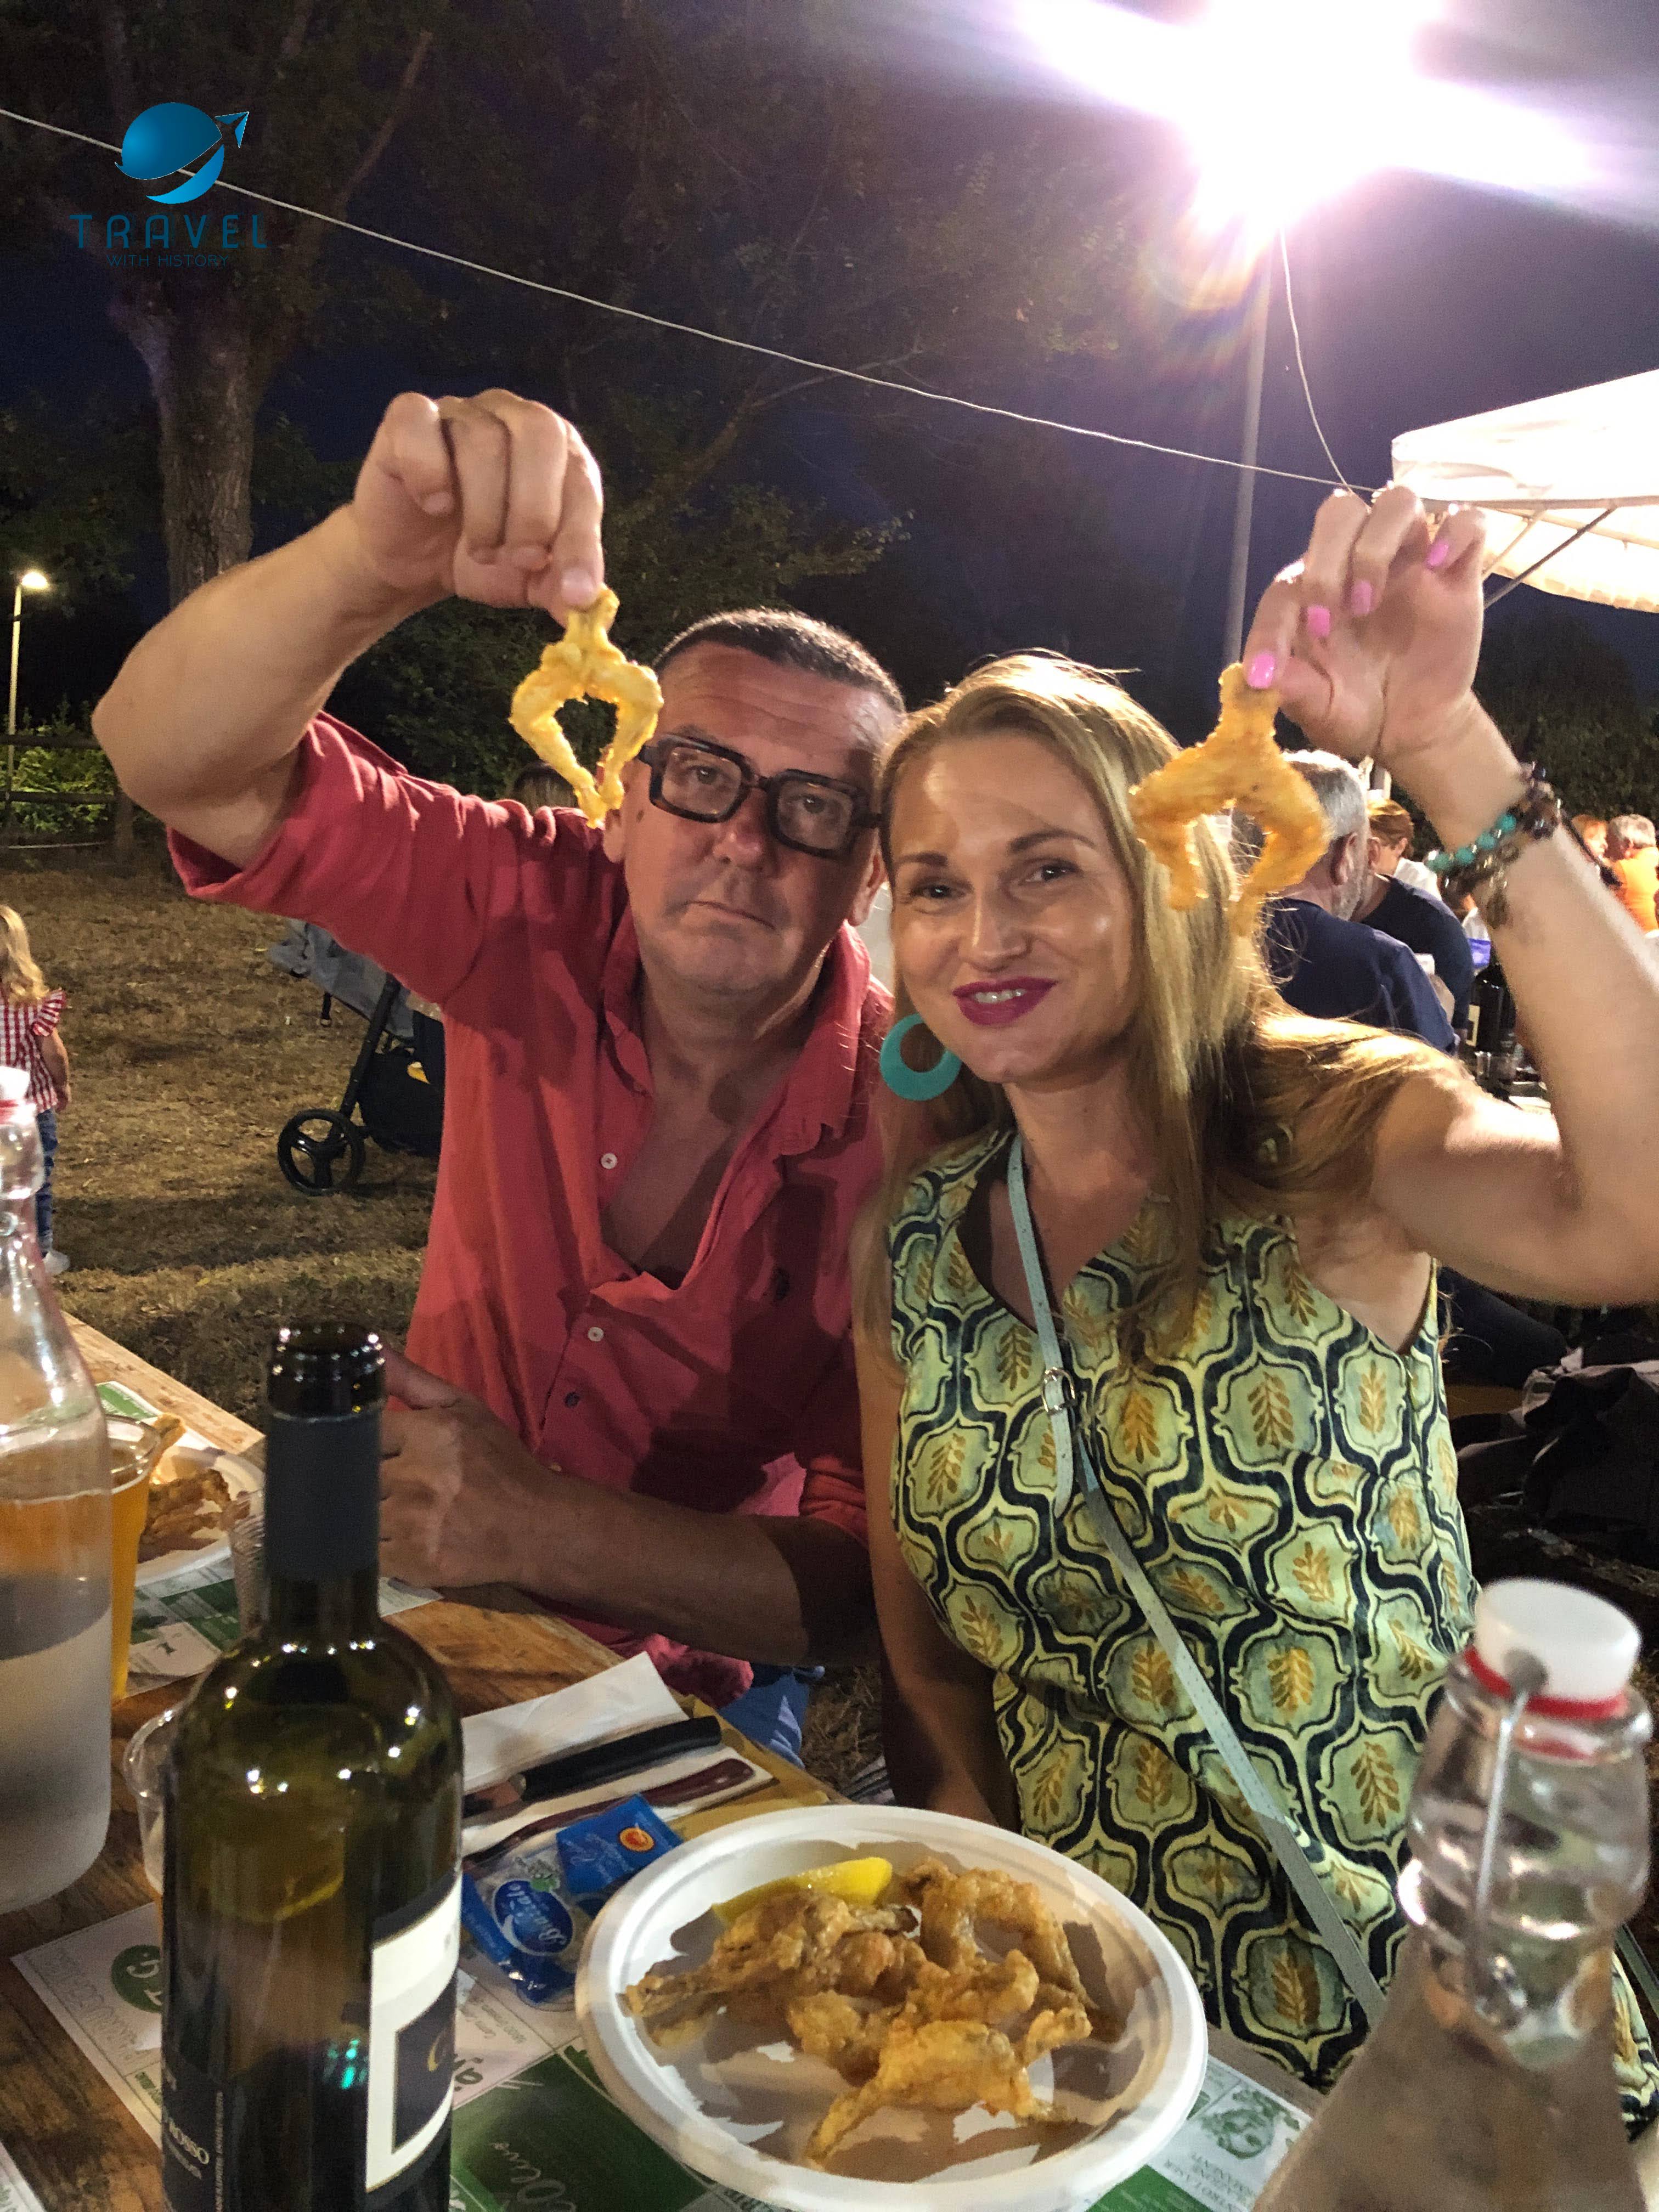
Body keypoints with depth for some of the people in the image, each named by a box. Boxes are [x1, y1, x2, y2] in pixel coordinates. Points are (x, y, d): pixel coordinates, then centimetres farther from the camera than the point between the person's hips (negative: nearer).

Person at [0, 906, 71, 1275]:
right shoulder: (34, 1000, -16)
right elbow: (52, 1053, -13)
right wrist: (62, 1087, 6)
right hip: (34, 1106, -1)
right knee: (36, 1182, 12)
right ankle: (40, 1253, 22)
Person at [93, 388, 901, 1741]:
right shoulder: (540, 922, -13)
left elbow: (869, 1578, -19)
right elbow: (175, 756, -21)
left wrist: (533, 1528, -33)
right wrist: (383, 556, -40)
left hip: (681, 1709, -3)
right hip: (422, 1625, 3)